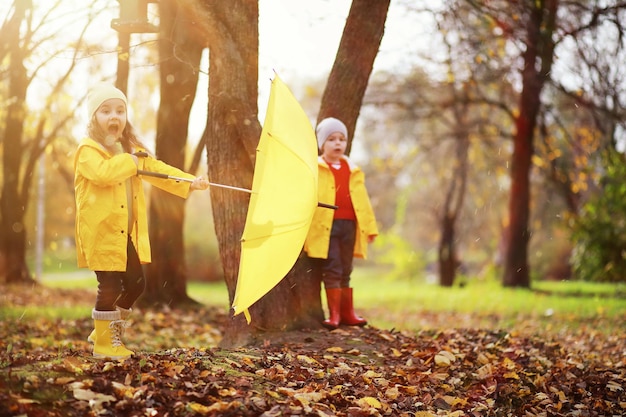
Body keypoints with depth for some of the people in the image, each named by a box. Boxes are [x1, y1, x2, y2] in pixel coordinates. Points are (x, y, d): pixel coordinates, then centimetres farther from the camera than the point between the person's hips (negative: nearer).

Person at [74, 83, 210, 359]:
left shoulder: (131, 150, 14)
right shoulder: (88, 151, -11)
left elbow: (158, 170, 9)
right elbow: (103, 172, -31)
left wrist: (190, 182, -1)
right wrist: (131, 160, -21)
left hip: (128, 233, 8)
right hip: (101, 232, -8)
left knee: (136, 283, 13)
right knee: (110, 286, -8)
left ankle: (109, 330, 31)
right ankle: (102, 343, 8)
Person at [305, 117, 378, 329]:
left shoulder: (353, 170, 16)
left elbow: (362, 199, 16)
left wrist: (370, 226, 14)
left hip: (349, 225, 4)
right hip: (325, 226, -4)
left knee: (345, 271, 12)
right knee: (331, 269, -7)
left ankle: (347, 312, 18)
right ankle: (334, 314, 0)